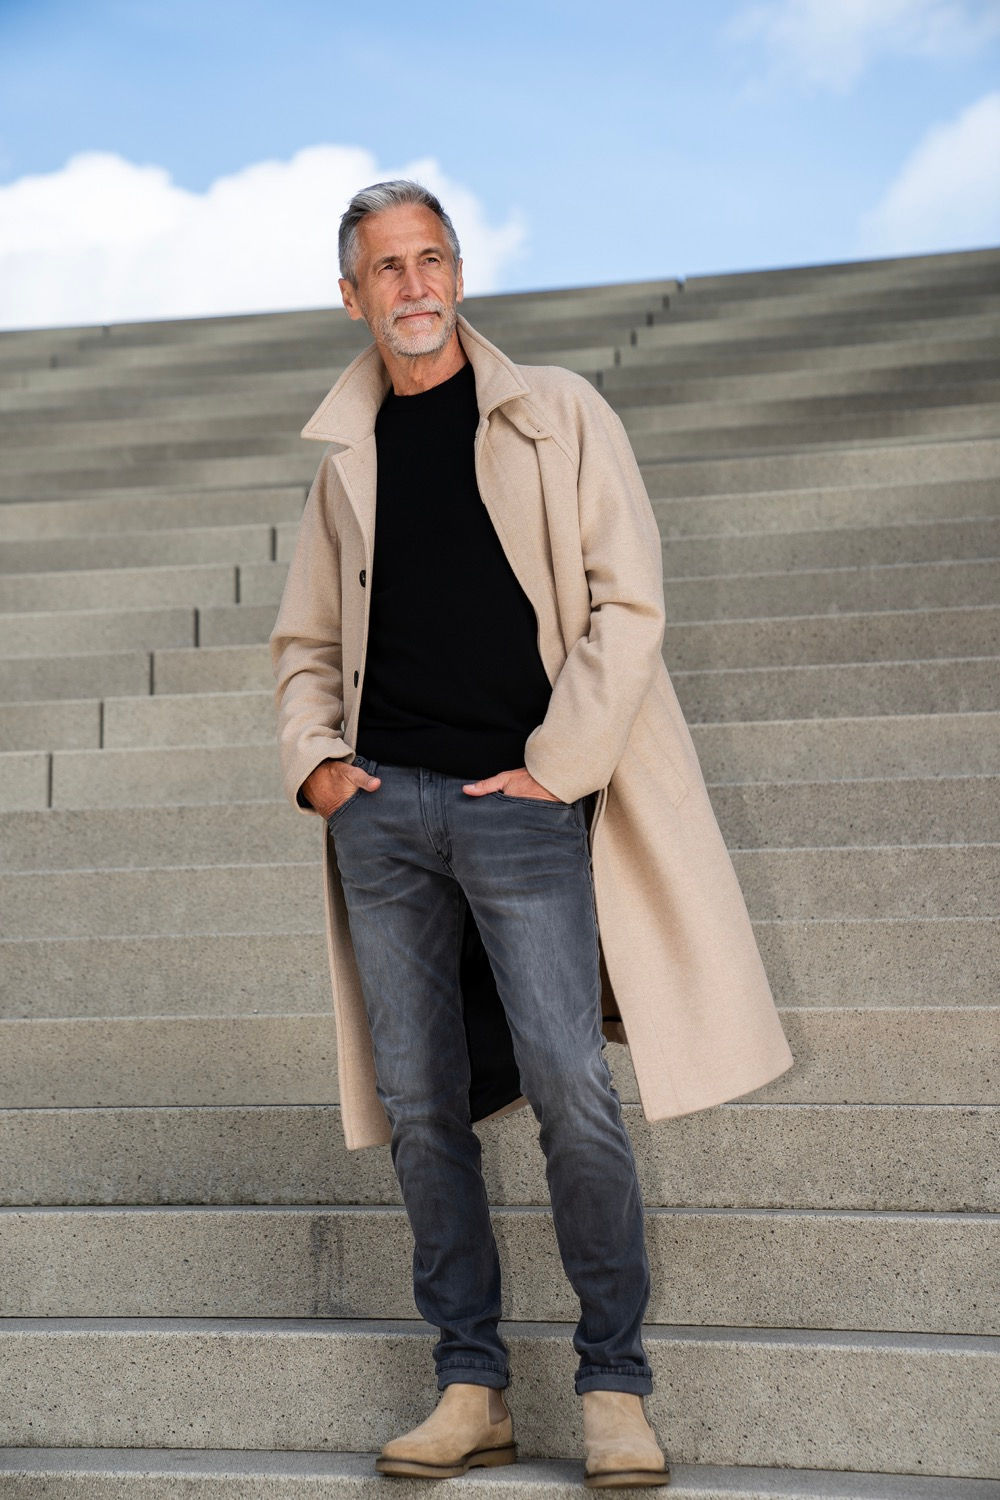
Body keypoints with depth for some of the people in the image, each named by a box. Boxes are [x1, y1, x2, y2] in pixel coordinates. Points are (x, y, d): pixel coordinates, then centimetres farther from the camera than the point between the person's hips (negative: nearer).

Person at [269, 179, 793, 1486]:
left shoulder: (556, 413, 4)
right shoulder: (347, 457, 15)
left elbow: (626, 596, -3)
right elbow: (306, 641, 22)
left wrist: (557, 766, -9)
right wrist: (313, 761, 4)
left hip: (523, 806, -4)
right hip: (382, 807, 4)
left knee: (574, 1098, -9)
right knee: (420, 1108, 4)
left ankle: (615, 1383, 6)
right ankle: (471, 1388, 14)